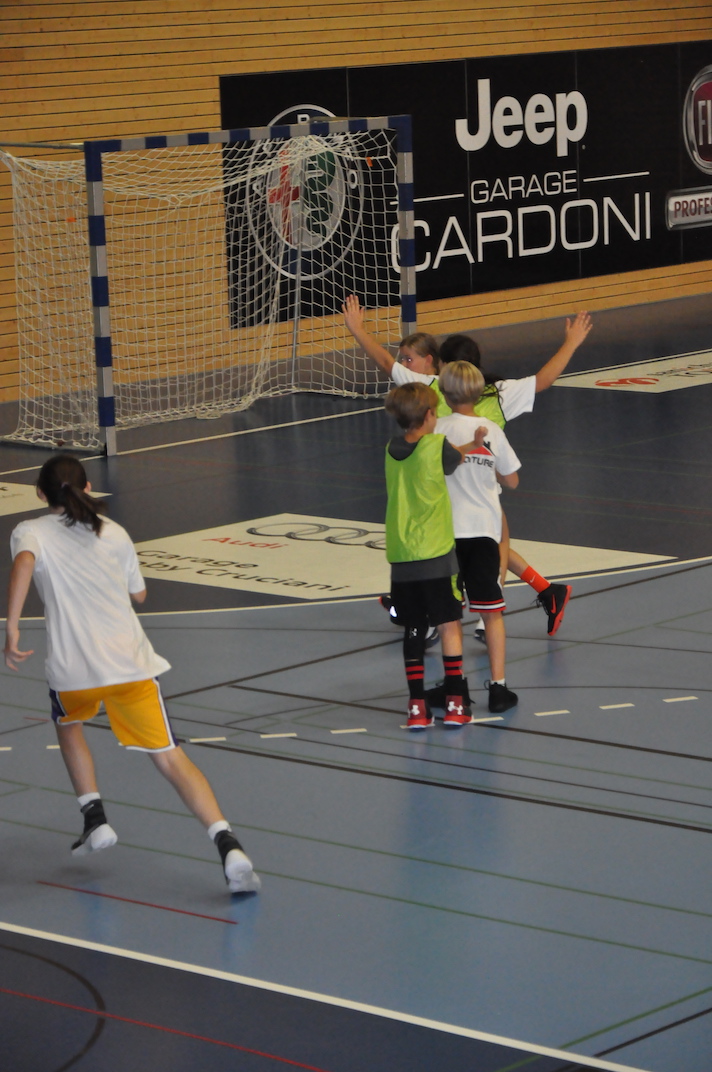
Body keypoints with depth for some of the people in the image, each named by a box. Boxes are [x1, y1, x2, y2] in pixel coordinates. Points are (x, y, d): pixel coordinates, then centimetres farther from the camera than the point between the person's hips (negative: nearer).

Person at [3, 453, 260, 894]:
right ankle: (228, 845, -21)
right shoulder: (115, 533, 16)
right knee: (170, 757, -3)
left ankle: (95, 819, 21)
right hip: (131, 660, 1)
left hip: (73, 668, -1)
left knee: (68, 725, 33)